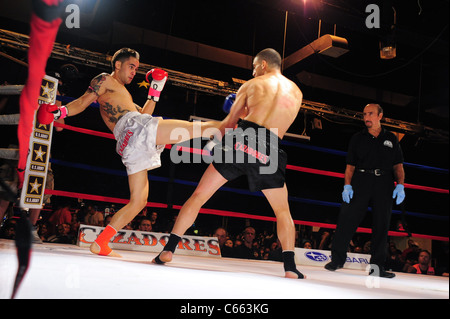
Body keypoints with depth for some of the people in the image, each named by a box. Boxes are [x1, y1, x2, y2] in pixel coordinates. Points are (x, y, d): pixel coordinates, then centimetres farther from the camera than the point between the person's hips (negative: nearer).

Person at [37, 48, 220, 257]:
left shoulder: (124, 95, 39)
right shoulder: (104, 80, 14)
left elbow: (143, 114, 32)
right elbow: (82, 102, 3)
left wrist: (155, 92, 28)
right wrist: (61, 112, -15)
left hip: (129, 144, 9)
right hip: (134, 127, -9)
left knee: (138, 202, 8)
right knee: (204, 127, -9)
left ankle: (100, 243, 5)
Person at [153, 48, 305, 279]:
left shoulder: (251, 85, 16)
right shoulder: (296, 93, 22)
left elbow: (229, 123, 19)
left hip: (242, 139, -1)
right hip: (269, 152, 1)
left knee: (198, 196, 9)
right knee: (283, 212, 18)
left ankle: (168, 249, 6)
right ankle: (290, 267, 8)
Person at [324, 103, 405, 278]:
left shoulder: (391, 139, 15)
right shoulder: (357, 138, 13)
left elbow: (398, 165, 12)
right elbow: (350, 165, 8)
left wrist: (400, 185, -2)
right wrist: (347, 186, -4)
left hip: (384, 185, 1)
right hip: (360, 181, -1)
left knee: (381, 226, 2)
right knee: (347, 219, -10)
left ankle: (377, 266, 10)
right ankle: (337, 258, 1)